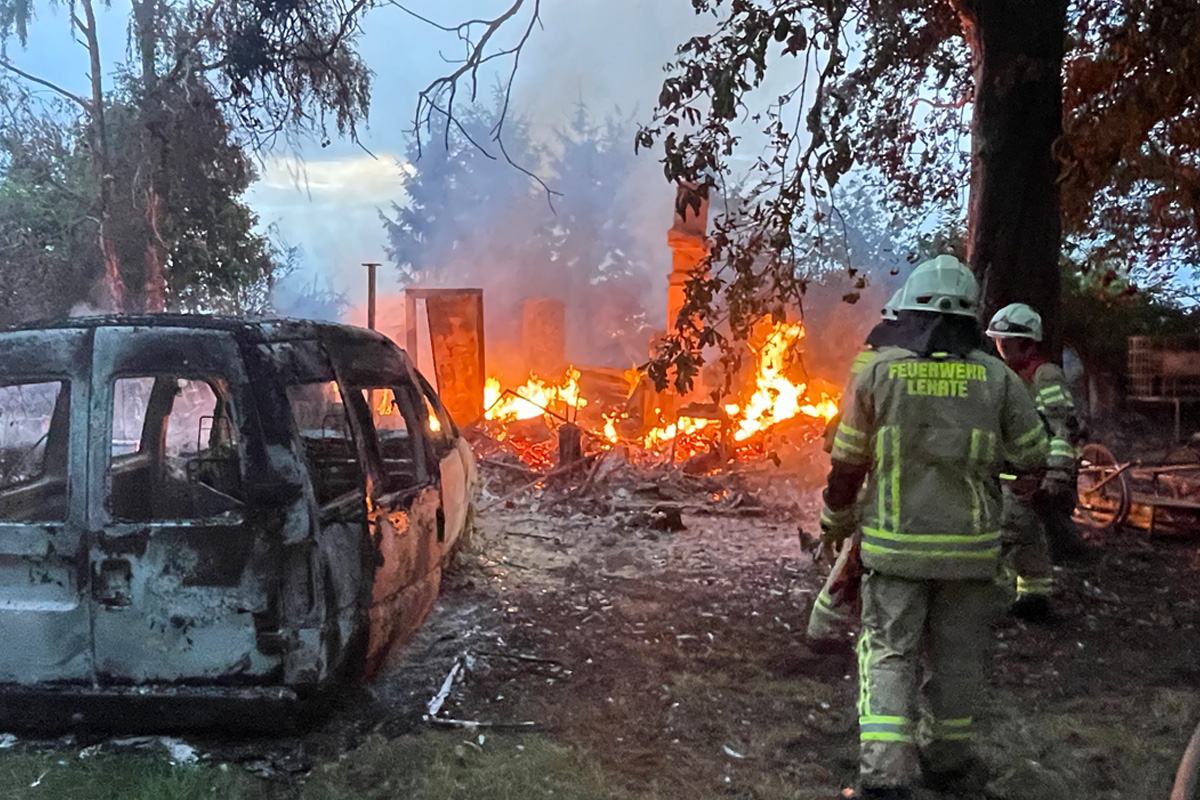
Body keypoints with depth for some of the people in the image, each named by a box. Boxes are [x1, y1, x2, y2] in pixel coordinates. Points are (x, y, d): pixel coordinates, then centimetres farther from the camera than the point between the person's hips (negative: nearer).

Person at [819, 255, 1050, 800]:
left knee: (889, 653, 6)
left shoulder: (878, 372, -7)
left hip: (894, 544, -1)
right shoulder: (996, 377, -4)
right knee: (956, 656, 16)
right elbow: (1032, 454, 6)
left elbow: (847, 462, -2)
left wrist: (835, 521, 13)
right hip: (969, 545, 1)